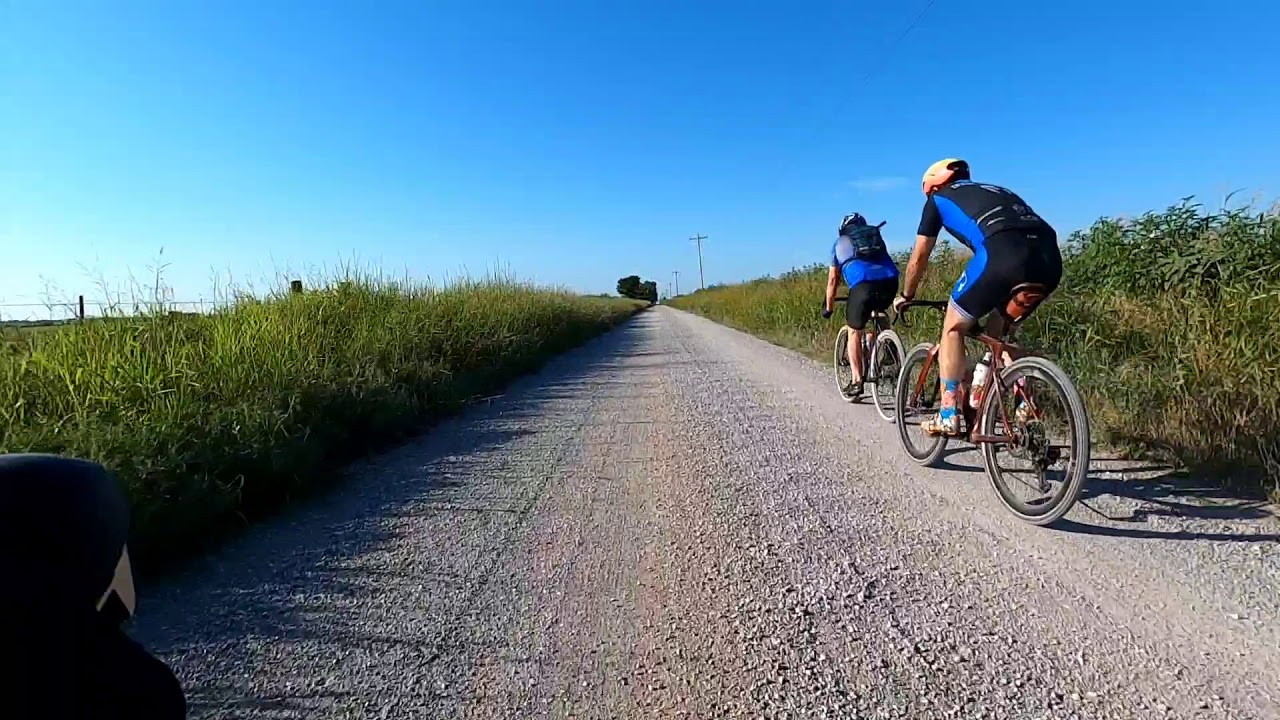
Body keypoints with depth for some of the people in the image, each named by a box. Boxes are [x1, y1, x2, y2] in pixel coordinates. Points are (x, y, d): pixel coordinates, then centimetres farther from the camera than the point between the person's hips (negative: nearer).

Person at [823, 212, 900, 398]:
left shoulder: (840, 243, 26)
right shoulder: (876, 236, 33)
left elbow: (833, 280, 27)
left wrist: (828, 308, 37)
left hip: (862, 284, -3)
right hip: (890, 280, 3)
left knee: (854, 332, 13)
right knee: (877, 314, 34)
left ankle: (857, 381, 8)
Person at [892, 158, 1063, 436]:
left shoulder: (939, 199, 24)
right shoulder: (995, 191, 39)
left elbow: (918, 259, 28)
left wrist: (906, 296, 45)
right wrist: (975, 297, 56)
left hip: (1004, 255, -6)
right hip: (1050, 259, 6)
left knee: (953, 327, 14)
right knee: (999, 329, 29)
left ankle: (948, 416, 11)